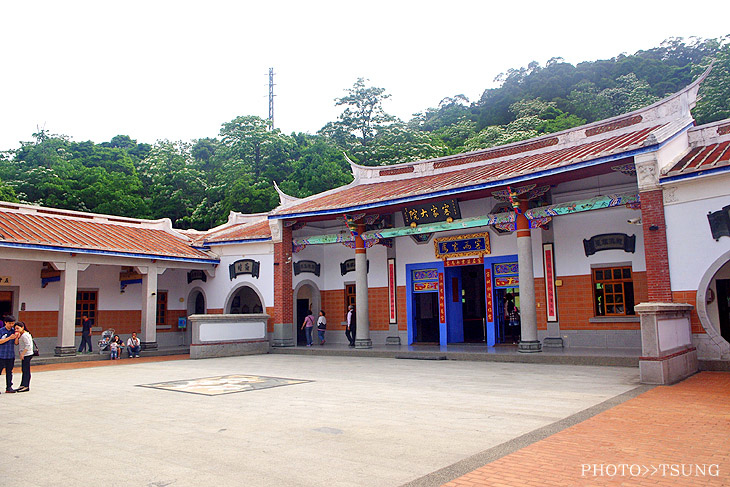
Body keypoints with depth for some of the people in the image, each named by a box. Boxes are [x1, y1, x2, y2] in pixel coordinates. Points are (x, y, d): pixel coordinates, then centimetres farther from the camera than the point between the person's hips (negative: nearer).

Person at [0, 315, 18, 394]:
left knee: (9, 372, 9)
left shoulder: (14, 331, 7)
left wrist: (17, 337, -10)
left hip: (11, 355, 4)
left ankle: (9, 387, 15)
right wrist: (9, 338, -19)